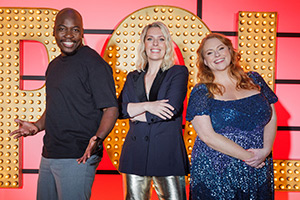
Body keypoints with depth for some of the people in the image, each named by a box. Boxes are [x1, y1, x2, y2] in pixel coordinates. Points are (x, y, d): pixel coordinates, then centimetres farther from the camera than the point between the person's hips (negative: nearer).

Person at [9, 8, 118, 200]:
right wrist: (37, 126, 10)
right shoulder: (54, 65, 15)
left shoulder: (93, 62, -11)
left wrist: (98, 138, -30)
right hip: (48, 155, 8)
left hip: (77, 158, -8)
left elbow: (111, 108, -15)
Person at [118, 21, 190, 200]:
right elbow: (119, 109, 0)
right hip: (135, 152, 4)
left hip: (167, 152, -3)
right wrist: (146, 106, -16)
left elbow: (172, 109, -12)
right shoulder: (133, 77, 14)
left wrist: (135, 114, -4)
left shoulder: (178, 72, 3)